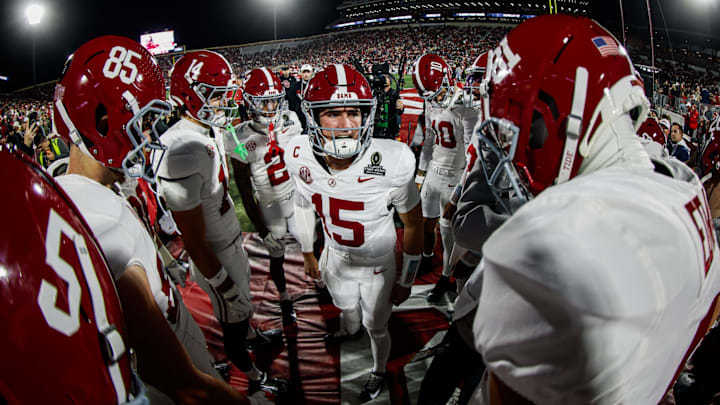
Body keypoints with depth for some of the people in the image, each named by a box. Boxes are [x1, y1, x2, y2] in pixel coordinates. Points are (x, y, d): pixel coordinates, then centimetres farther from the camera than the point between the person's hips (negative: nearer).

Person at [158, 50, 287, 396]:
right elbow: (193, 241, -27)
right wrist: (223, 284, -19)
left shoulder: (211, 131, -4)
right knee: (233, 317, 14)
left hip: (231, 239, 9)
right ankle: (254, 377, 39)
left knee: (243, 298, 32)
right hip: (214, 256, -9)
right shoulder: (182, 153, -33)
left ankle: (251, 335, 61)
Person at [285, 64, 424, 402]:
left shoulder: (391, 163, -34)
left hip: (377, 264, -4)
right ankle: (350, 330, 71)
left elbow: (412, 225, -17)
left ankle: (379, 371, 55)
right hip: (335, 257, 4)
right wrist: (307, 254, 12)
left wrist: (406, 281, -8)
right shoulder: (300, 157, -23)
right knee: (346, 307, 34)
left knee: (376, 327, 20)